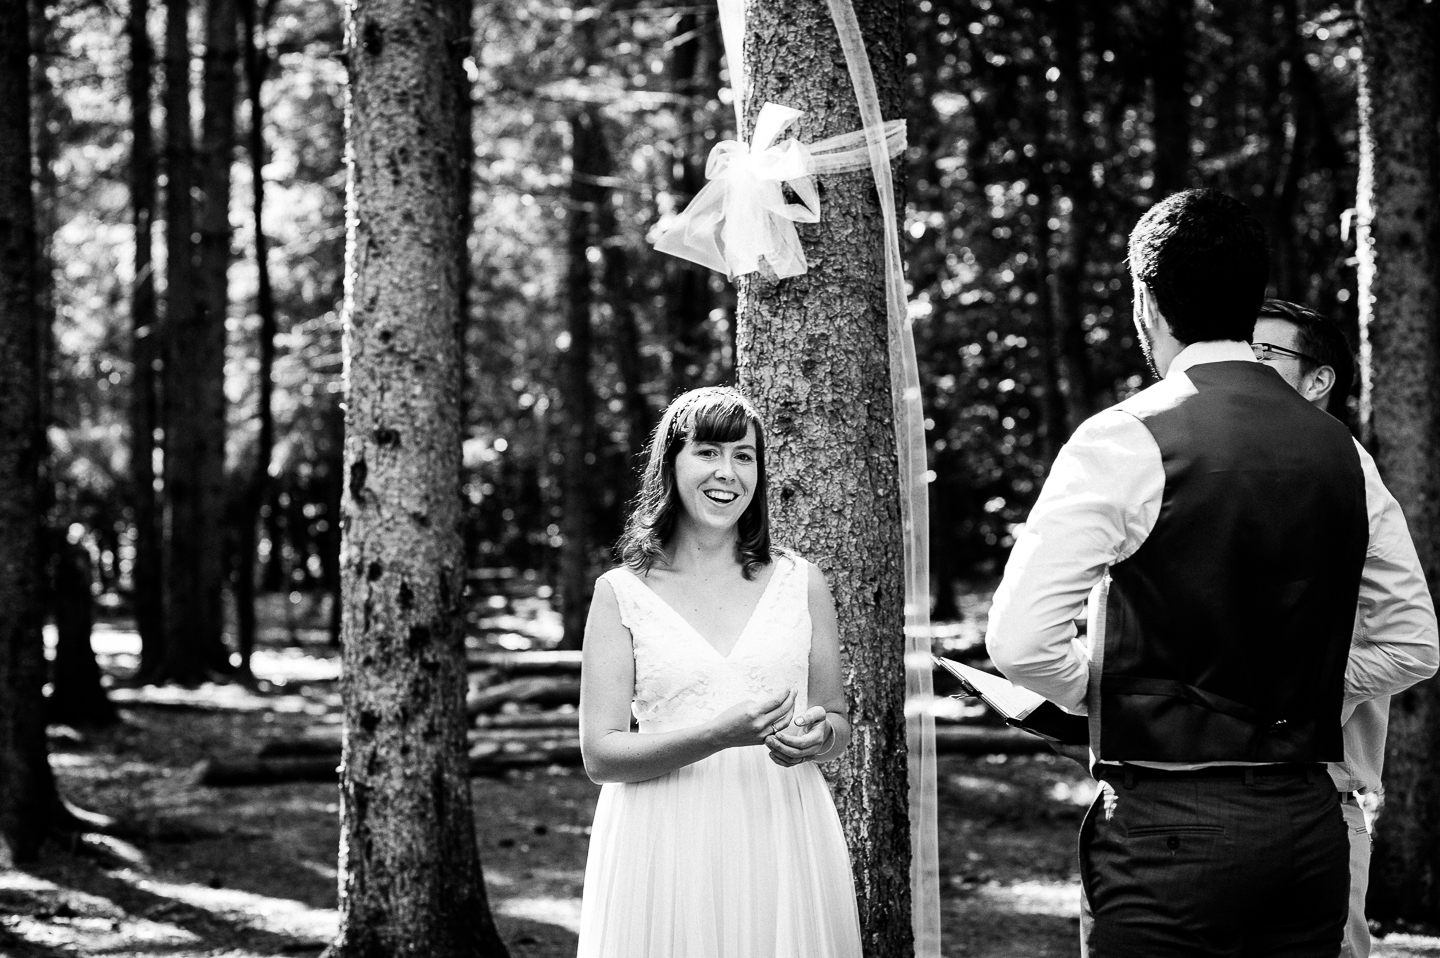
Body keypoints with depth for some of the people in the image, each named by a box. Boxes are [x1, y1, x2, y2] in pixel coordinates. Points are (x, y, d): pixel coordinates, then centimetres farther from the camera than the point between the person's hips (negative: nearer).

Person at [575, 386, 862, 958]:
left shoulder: (800, 583, 7)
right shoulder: (621, 593, 1)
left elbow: (840, 722, 16)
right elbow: (599, 754, -5)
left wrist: (818, 735, -9)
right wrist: (720, 735, -20)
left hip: (782, 840, 2)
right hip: (668, 846, -2)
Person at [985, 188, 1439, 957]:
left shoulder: (1126, 441, -10)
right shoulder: (1339, 448, 8)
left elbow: (1019, 641, -13)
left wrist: (1101, 687, 5)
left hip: (1172, 824, -6)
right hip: (1310, 822, 6)